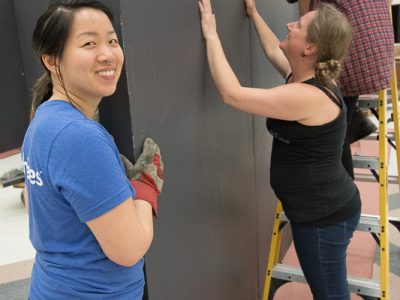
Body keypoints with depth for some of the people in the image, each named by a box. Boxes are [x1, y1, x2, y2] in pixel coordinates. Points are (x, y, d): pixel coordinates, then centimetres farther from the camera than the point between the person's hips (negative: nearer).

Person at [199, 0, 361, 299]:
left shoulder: (309, 96, -28)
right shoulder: (305, 77, 3)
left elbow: (232, 94, -28)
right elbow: (273, 51, 24)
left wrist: (211, 35, -19)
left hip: (325, 215, -10)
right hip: (322, 208, 10)